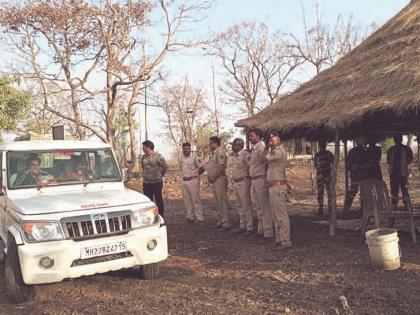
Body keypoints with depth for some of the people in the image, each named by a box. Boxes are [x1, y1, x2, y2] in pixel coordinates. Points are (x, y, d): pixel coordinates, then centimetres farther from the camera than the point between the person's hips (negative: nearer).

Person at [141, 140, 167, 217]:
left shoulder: (158, 156, -11)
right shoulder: (143, 157, 7)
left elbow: (165, 167, -3)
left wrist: (160, 175, 6)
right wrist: (145, 175, 14)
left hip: (157, 183, -5)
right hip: (146, 183, 5)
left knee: (159, 201, 3)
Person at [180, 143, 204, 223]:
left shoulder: (194, 158, -7)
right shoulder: (182, 158, 12)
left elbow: (201, 169, -5)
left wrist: (195, 175, 2)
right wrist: (183, 175, 14)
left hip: (193, 181, -7)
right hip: (184, 181, 7)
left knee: (195, 199, -5)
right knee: (186, 199, 10)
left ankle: (199, 217, 0)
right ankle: (190, 216, 20)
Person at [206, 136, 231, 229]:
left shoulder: (220, 153, -11)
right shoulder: (213, 153, 18)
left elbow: (221, 167, -20)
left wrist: (213, 177, -16)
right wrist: (210, 178, 9)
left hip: (219, 179, -10)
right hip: (214, 180, 10)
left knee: (222, 200, -8)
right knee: (218, 201, 14)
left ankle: (226, 221, -4)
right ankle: (220, 219, 21)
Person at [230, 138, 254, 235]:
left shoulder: (245, 154, -14)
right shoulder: (235, 155, 13)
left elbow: (250, 166, -19)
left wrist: (246, 176, -11)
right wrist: (233, 180, 15)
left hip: (243, 182, -9)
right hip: (235, 182, 9)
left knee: (246, 206, -4)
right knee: (240, 206, 15)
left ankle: (250, 227, 3)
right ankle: (242, 226, 23)